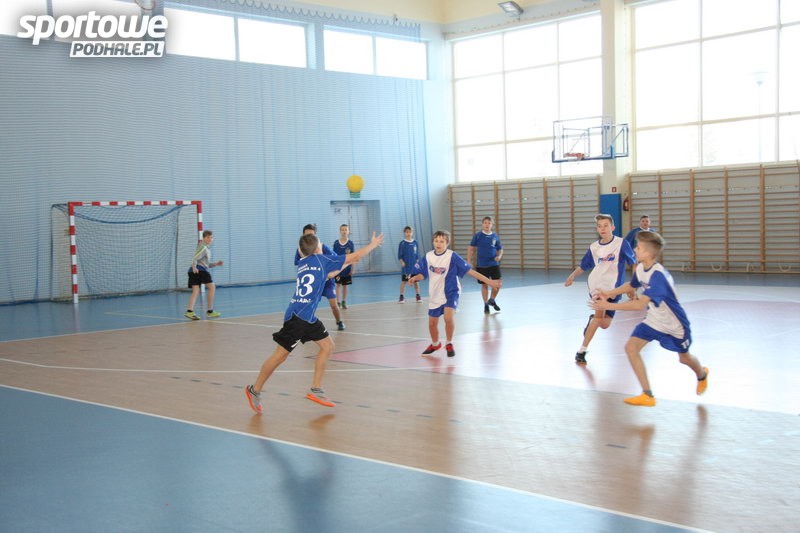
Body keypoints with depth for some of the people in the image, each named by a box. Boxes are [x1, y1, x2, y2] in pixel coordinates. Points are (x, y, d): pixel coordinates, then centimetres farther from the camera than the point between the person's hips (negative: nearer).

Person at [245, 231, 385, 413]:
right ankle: (255, 390, 9)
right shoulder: (321, 259, -5)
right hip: (298, 316, -9)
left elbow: (326, 275, 35)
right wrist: (373, 244, 14)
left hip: (308, 317, 9)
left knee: (327, 345, 12)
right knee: (281, 354, -3)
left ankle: (315, 390, 14)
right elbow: (355, 256, 1)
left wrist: (344, 266, 37)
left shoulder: (303, 263, 16)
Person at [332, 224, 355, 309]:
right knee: (338, 284, 3)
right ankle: (338, 302, 10)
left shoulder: (350, 243, -4)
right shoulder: (336, 243, -2)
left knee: (345, 285, 9)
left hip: (347, 268, 0)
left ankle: (344, 302, 20)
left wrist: (352, 268, -5)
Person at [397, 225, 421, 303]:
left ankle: (418, 296, 13)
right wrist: (402, 262, -15)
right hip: (405, 266, -2)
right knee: (404, 281, 0)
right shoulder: (402, 243, -3)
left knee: (416, 281, 5)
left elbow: (417, 254, 10)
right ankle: (402, 297, 6)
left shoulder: (415, 242, 5)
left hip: (414, 266, 2)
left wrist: (417, 263, 1)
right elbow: (399, 255, -2)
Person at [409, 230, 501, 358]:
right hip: (435, 294, 4)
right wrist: (415, 278, -17)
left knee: (448, 317, -27)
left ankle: (449, 344, -2)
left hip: (451, 292, -4)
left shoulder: (452, 256, -17)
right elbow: (422, 274, 7)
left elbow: (469, 270, -17)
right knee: (432, 323, 12)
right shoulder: (428, 256, -4)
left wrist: (489, 281, -20)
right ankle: (435, 344, 42)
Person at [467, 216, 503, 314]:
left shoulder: (495, 236, 3)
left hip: (494, 264, 2)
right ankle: (486, 304, 22)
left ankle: (492, 300, 21)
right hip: (481, 265, -1)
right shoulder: (477, 236, -3)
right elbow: (471, 248, 2)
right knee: (484, 285, 6)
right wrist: (469, 261, -5)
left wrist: (499, 256, -9)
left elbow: (500, 249, 12)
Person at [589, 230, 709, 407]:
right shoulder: (640, 268, -10)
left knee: (684, 358, 17)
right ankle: (647, 395, -7)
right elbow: (631, 285, 14)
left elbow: (640, 304, -44)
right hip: (653, 320, 7)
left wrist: (609, 306, -44)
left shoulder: (657, 275, -36)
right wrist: (610, 293, -1)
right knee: (631, 347, -13)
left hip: (673, 324, -6)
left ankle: (702, 375, 55)